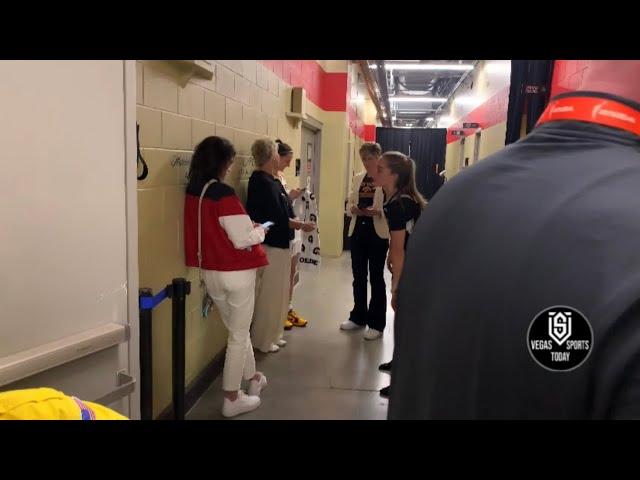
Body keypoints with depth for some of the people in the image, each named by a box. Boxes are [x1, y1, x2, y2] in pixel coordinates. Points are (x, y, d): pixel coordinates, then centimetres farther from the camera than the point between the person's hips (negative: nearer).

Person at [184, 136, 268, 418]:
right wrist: (260, 230, 0)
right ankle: (232, 400, 19)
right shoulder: (224, 194, -21)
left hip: (210, 273, 8)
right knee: (238, 336, 8)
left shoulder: (192, 192, 2)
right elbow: (243, 240, -20)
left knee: (237, 330, 24)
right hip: (236, 273, -7)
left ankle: (253, 378, 43)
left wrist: (245, 225, 12)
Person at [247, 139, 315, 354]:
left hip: (279, 242, 10)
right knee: (269, 293, 2)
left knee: (277, 292, 17)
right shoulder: (262, 182, -19)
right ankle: (262, 339, 16)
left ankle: (272, 335, 30)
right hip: (271, 244, -10)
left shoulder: (270, 180, 11)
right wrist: (302, 225, -14)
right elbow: (277, 218, -23)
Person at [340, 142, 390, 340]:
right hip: (358, 231, 6)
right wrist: (352, 209, -11)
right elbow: (349, 203, 11)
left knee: (376, 278, 4)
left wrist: (378, 212, -27)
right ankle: (358, 317, 29)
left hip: (378, 233, -5)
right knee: (358, 276, 13)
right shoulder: (357, 178, 11)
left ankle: (376, 323, 15)